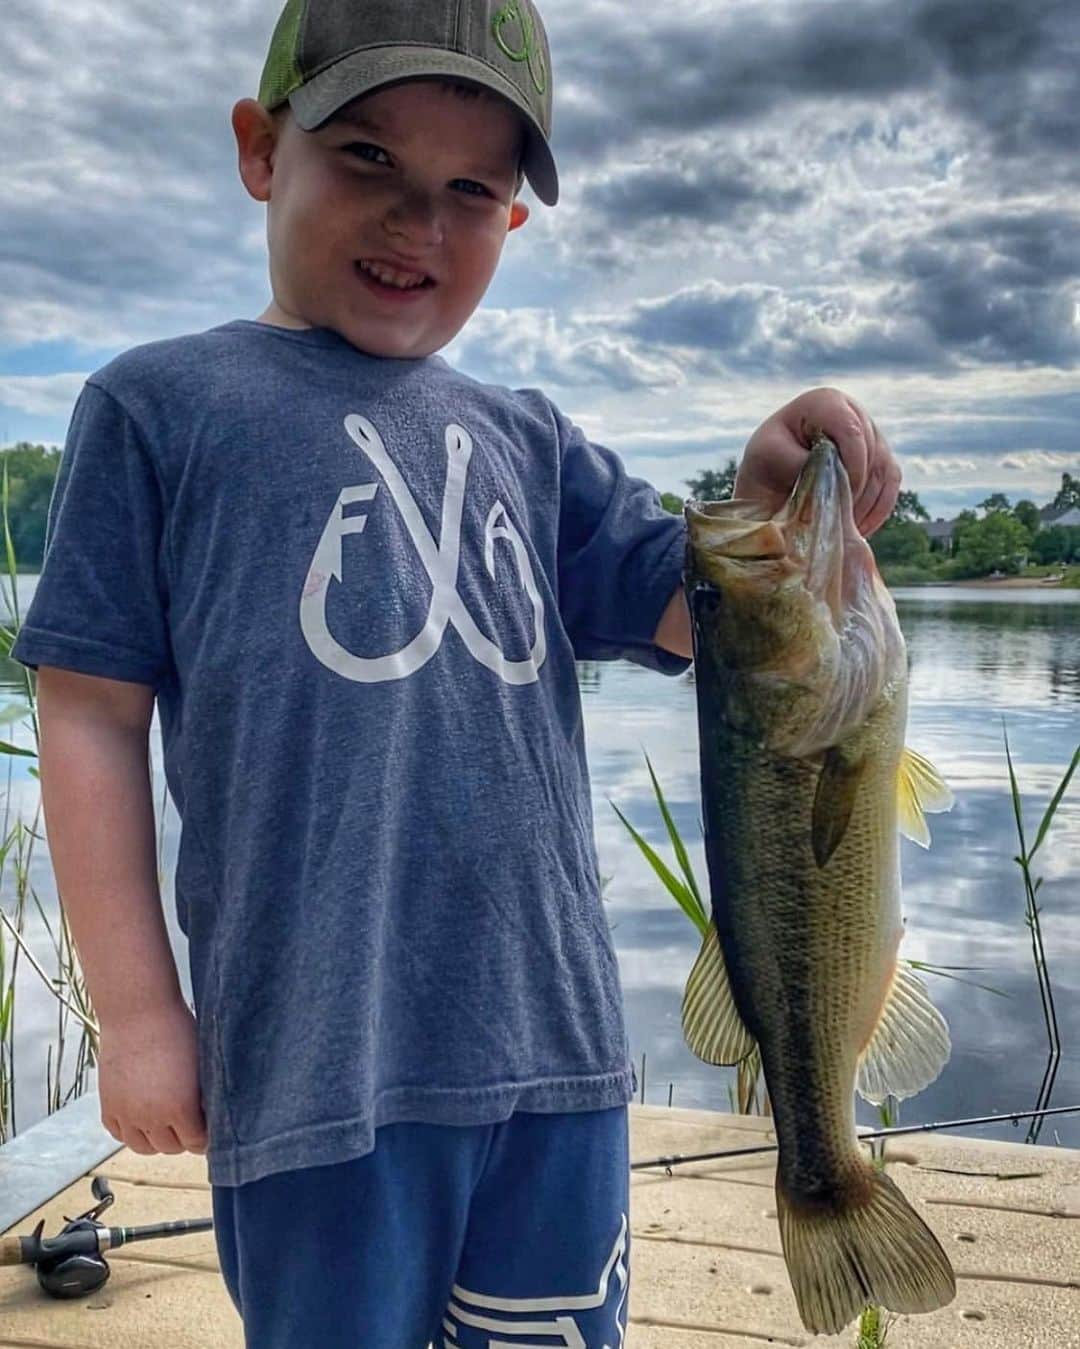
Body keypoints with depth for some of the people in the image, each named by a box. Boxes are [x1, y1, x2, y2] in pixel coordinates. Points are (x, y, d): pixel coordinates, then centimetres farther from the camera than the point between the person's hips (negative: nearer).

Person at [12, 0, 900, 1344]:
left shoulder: (526, 442, 12)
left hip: (556, 1040, 5)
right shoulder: (161, 406, -2)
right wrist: (137, 1010, -4)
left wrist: (769, 501, -17)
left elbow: (690, 613, 5)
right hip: (321, 1055, -4)